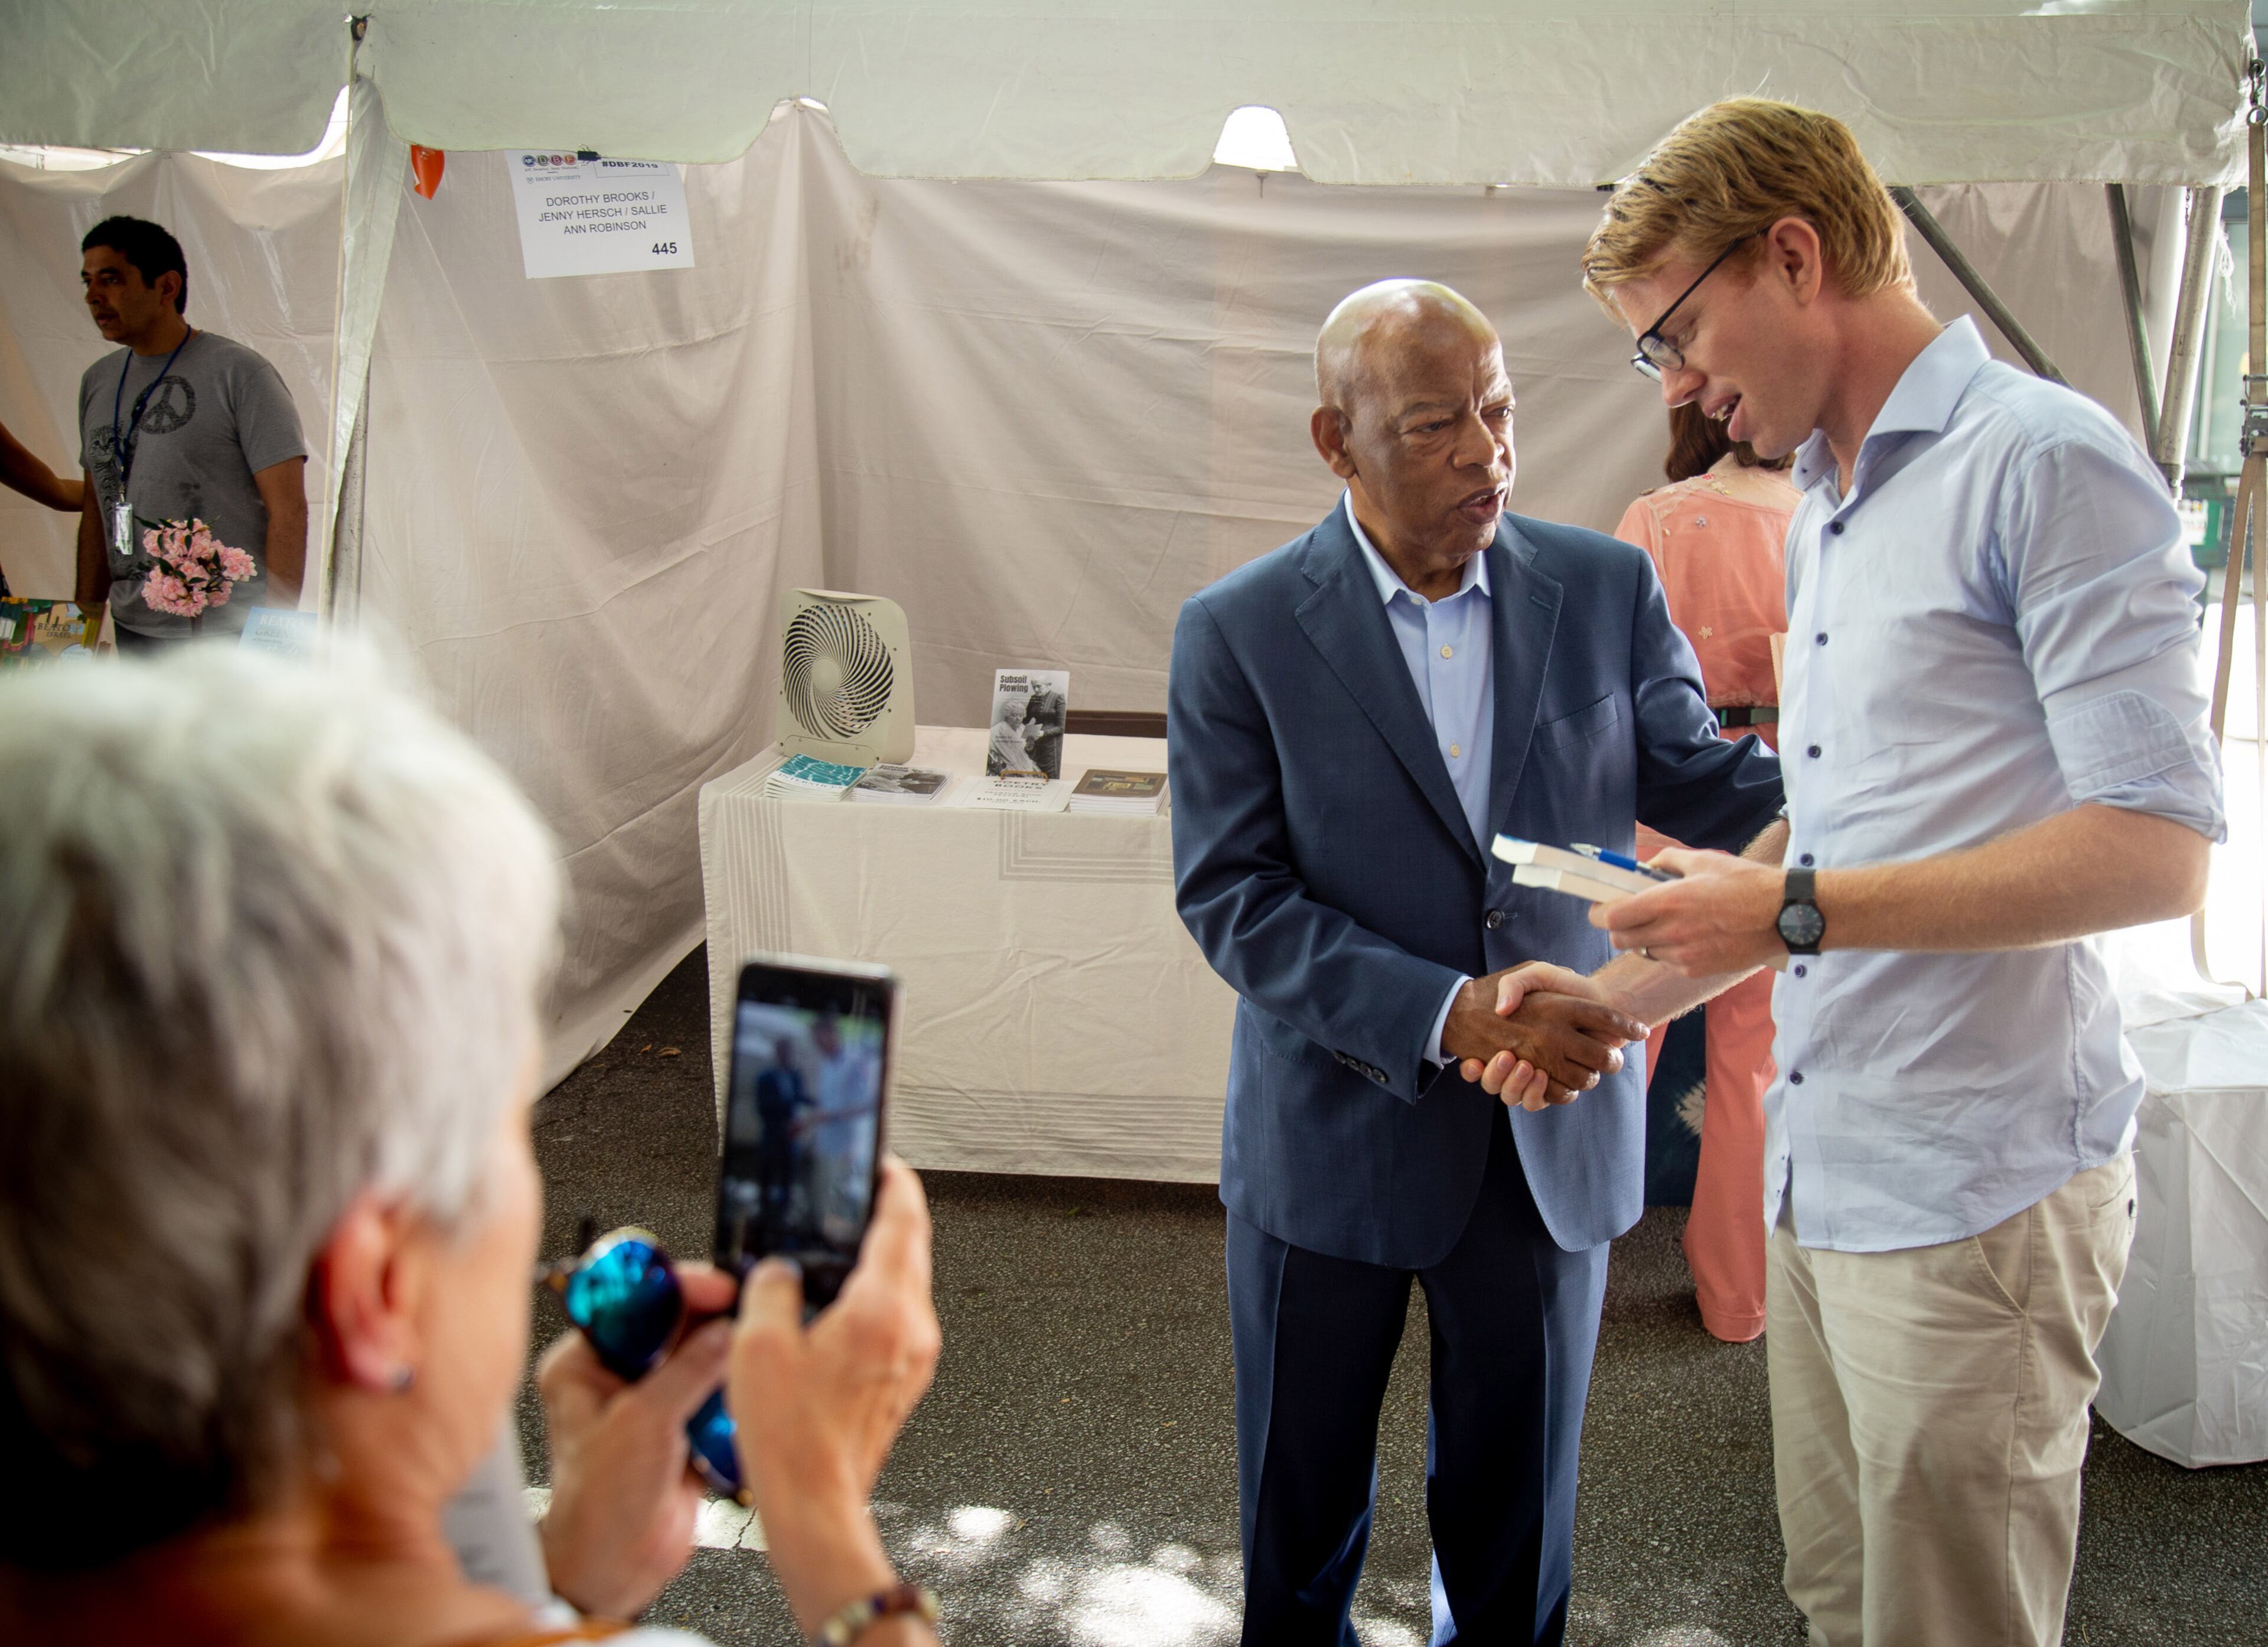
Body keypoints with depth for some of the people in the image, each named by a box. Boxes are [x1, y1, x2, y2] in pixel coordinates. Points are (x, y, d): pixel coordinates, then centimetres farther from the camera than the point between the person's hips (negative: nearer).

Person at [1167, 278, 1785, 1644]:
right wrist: (1452, 1014, -26)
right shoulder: (1238, 633, -11)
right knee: (1302, 1511, 18)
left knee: (1516, 1521, 19)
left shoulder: (1608, 590, -3)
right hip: (1332, 1136, -2)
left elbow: (1694, 779, 3)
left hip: (1556, 1141, 2)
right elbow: (1231, 900, -14)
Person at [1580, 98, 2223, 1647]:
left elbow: (2155, 849, -18)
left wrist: (1795, 912, -17)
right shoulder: (1823, 511, 16)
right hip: (1823, 1169, 8)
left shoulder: (2046, 459, -12)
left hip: (1973, 1197, -8)